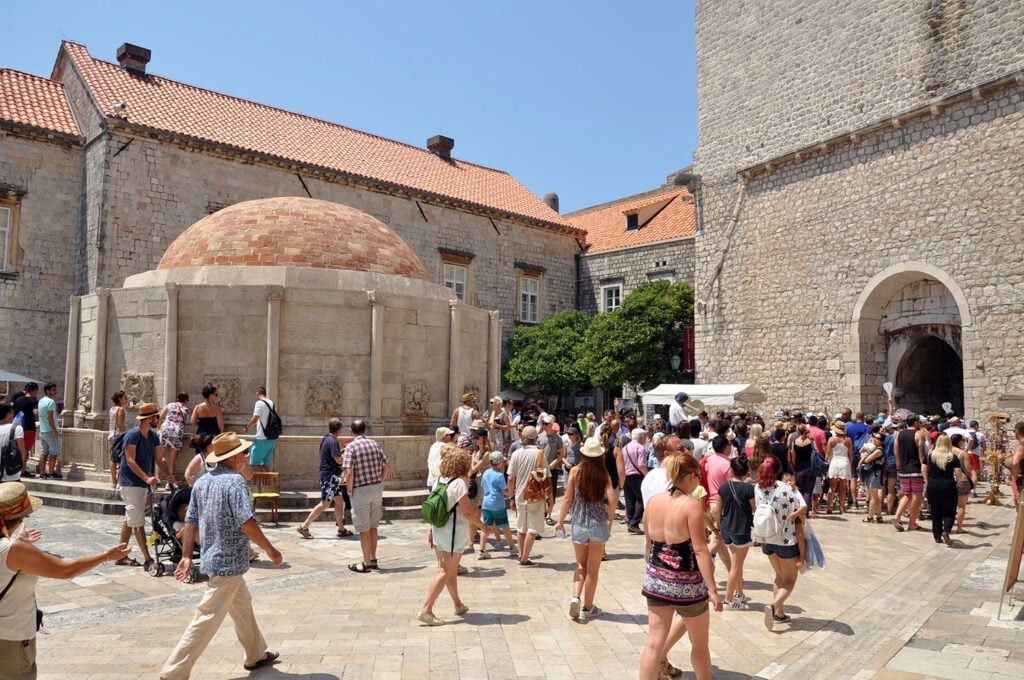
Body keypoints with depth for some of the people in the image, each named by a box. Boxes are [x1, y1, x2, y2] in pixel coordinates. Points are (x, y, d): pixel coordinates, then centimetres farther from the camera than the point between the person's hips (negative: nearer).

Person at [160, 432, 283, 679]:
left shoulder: (202, 482, 5)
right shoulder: (235, 481, -18)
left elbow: (190, 523, 7)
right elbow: (247, 523, -23)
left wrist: (187, 556, 12)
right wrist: (270, 550, -13)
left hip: (214, 558, 9)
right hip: (229, 562, -9)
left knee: (243, 606, 22)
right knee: (207, 620, -1)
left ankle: (256, 655, 36)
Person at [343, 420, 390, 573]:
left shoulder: (351, 447, -10)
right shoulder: (374, 444, 6)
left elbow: (349, 473, -18)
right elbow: (387, 467, 5)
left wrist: (350, 491, -6)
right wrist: (379, 483, 13)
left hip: (360, 490, -5)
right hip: (377, 488, 5)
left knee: (364, 529, 4)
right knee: (373, 526, 18)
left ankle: (366, 563, 12)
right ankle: (373, 559, 27)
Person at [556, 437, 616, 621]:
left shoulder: (575, 471, -5)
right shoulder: (604, 474, -5)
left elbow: (568, 499, -5)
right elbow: (612, 500, -12)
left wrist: (560, 521, 4)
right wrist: (611, 520, 4)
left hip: (578, 524, 1)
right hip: (599, 524, -1)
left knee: (581, 564, 19)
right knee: (593, 569, 12)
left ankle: (575, 597, 0)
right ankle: (587, 608, 20)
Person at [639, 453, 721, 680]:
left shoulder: (653, 501, 0)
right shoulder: (692, 505, -17)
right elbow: (700, 550, -19)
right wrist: (712, 589, -16)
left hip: (656, 580, 5)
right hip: (686, 584, -5)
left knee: (654, 643, 8)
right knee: (700, 644, 18)